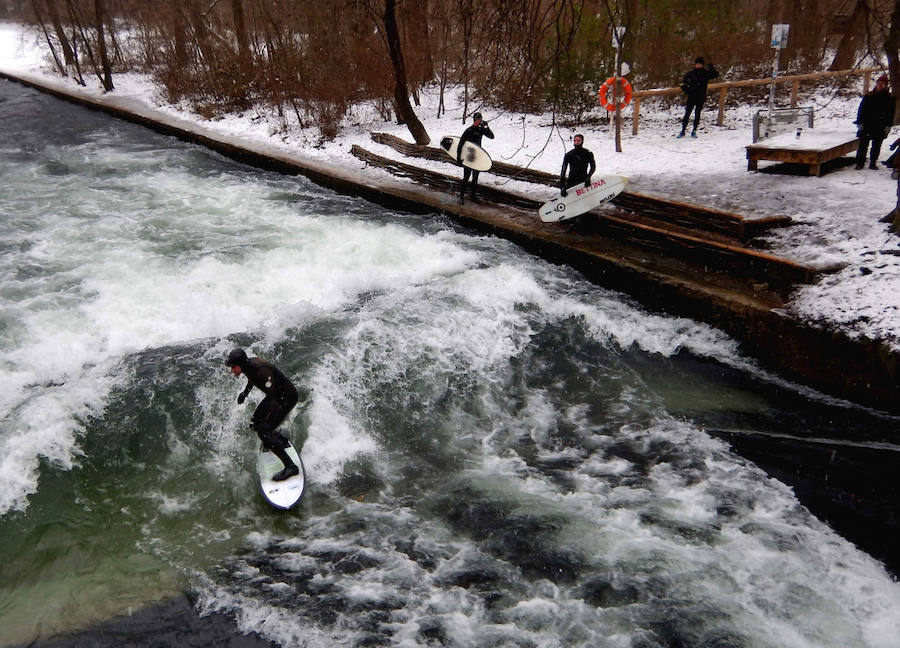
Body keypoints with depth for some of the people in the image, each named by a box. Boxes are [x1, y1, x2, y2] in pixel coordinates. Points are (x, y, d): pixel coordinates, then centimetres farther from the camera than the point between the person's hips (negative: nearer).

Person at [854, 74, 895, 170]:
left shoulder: (889, 98, 5)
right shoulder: (869, 96, 3)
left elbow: (891, 113, 7)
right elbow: (861, 110, 3)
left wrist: (888, 126, -1)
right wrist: (860, 123, -5)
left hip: (880, 127, 1)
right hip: (867, 125, -1)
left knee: (876, 146, 7)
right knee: (863, 145, -3)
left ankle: (873, 163, 15)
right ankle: (859, 163, 1)